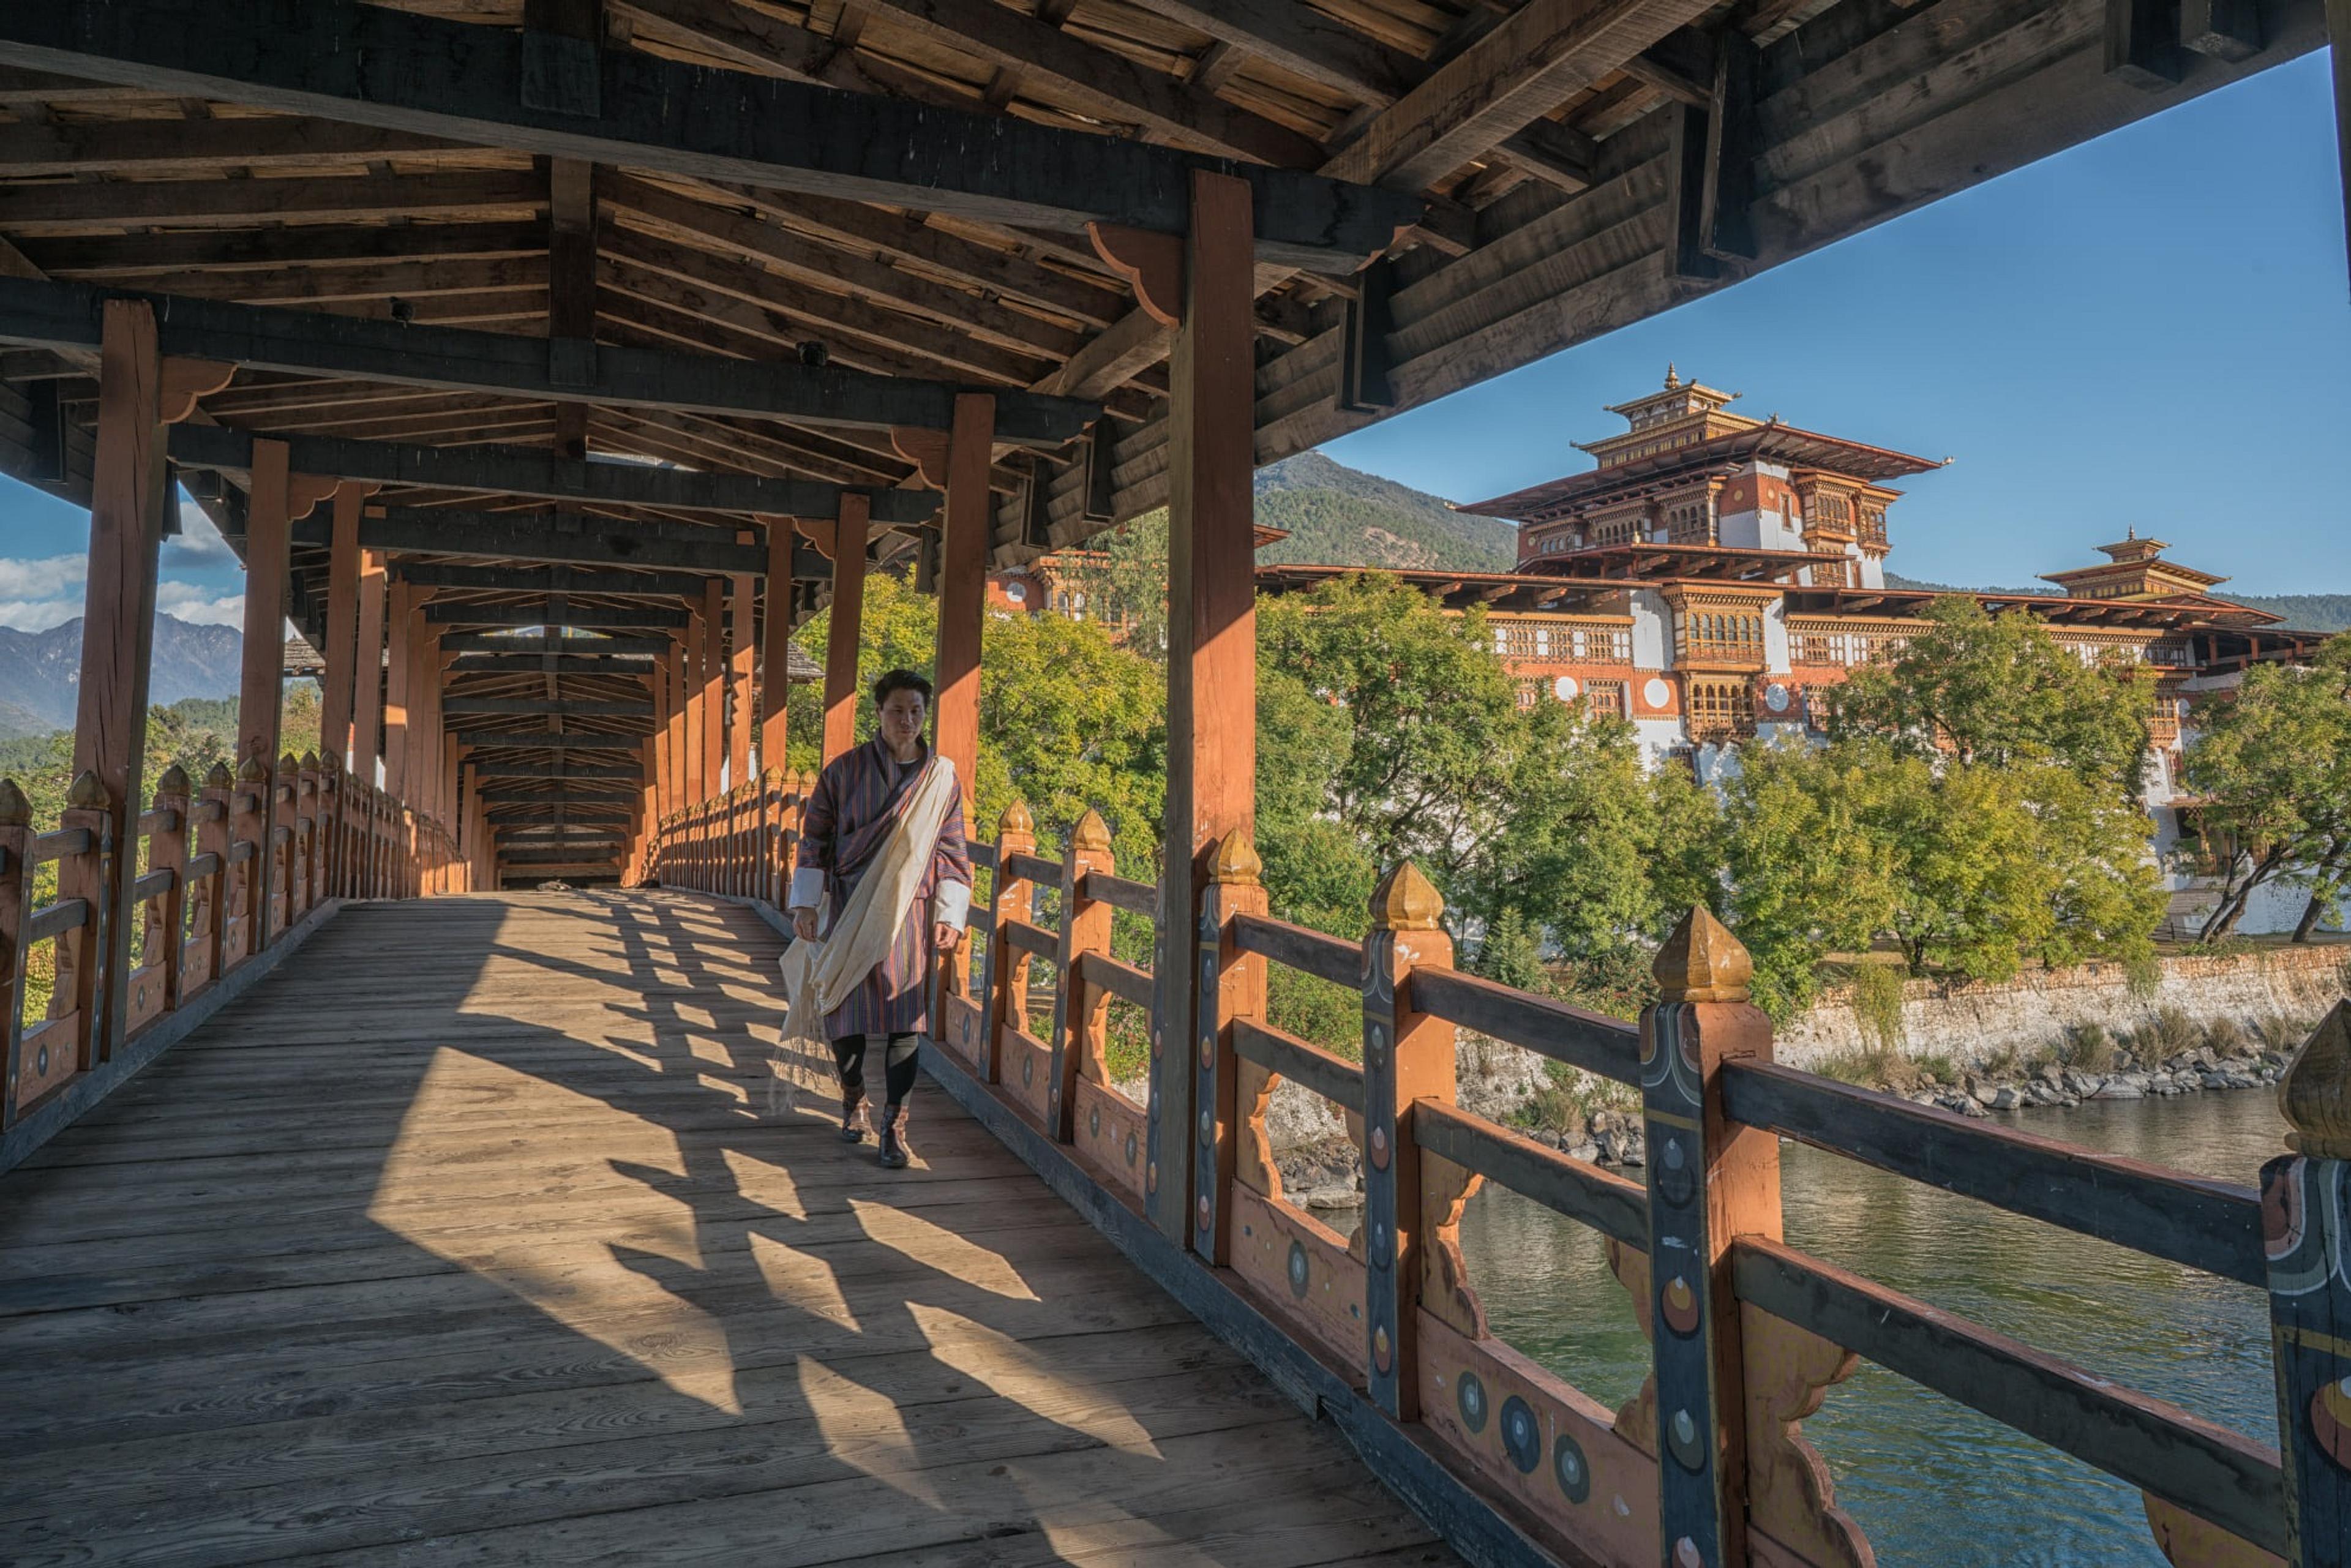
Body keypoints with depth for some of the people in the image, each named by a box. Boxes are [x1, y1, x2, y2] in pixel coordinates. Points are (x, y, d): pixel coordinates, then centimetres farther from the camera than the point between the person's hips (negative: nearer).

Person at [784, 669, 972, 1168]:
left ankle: (894, 1125, 6)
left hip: (909, 913, 0)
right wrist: (805, 902, 0)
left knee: (904, 1016, -3)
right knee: (845, 1012, 6)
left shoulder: (942, 779, 2)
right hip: (848, 911, 0)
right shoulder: (844, 770, 0)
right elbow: (815, 838, 4)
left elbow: (952, 852, 4)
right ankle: (853, 1099, 32)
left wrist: (950, 916, -1)